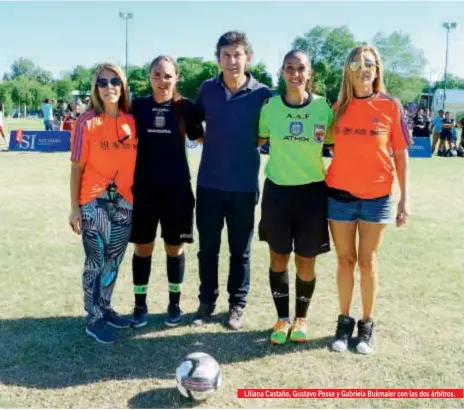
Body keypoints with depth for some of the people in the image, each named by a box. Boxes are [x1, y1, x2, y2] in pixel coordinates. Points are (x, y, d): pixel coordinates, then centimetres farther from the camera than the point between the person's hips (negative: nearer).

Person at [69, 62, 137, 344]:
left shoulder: (132, 121, 3)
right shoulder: (87, 123, -8)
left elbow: (135, 161, 9)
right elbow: (77, 167, -6)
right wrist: (74, 207, -9)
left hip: (124, 202, 5)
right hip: (94, 203, -5)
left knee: (114, 260, 16)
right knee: (96, 262, 5)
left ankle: (105, 309, 33)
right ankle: (94, 320, 17)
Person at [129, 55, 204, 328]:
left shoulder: (186, 107, -1)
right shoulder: (138, 106, 1)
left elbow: (203, 138, 10)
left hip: (177, 188, -1)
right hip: (144, 187, 1)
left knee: (175, 247, 10)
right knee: (143, 247, 8)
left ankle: (175, 303, 27)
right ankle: (140, 304, 24)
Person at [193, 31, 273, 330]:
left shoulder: (262, 94, -6)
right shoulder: (207, 89, 2)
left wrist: (253, 142, -6)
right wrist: (209, 140, 6)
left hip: (244, 185, -2)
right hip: (209, 183, 2)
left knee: (240, 250, 10)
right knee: (208, 247, 11)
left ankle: (237, 304, 26)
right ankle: (207, 300, 28)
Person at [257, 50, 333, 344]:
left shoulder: (324, 107, -5)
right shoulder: (270, 106, -3)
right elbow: (259, 140, 12)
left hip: (312, 192, -1)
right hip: (277, 190, 1)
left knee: (306, 261, 7)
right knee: (279, 258, 9)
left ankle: (301, 317, 30)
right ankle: (283, 317, 28)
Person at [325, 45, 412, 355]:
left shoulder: (391, 106, -2)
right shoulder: (338, 108, 3)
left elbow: (401, 155, -1)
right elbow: (331, 147, 8)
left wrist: (405, 198, -5)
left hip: (376, 198, -1)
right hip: (340, 196, 1)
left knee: (368, 261, 8)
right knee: (345, 260, 9)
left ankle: (367, 325, 21)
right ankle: (345, 321, 23)